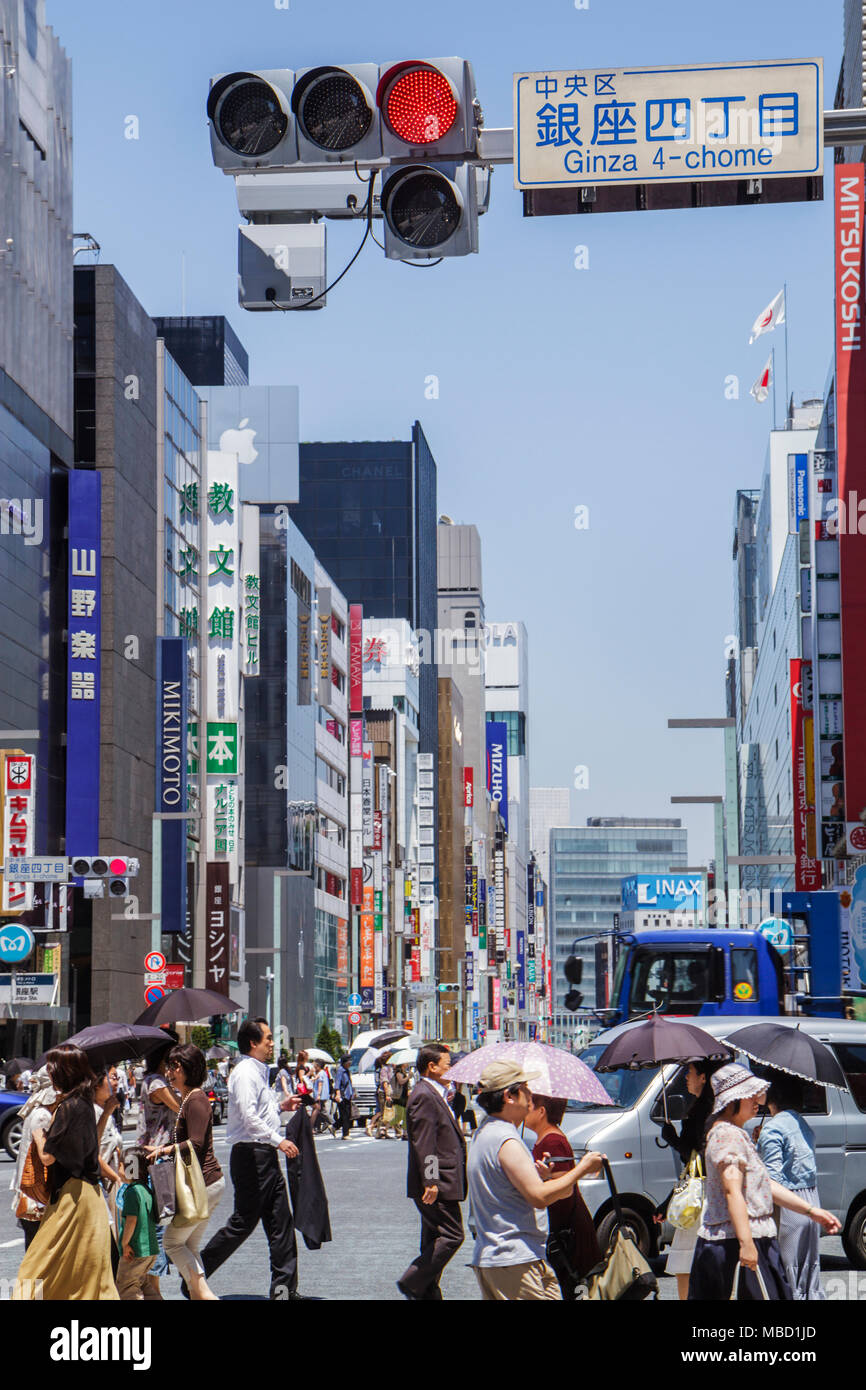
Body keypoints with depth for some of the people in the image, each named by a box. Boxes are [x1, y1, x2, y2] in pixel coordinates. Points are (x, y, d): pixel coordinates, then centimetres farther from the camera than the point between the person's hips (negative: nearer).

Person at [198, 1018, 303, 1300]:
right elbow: (249, 1118, -23)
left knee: (280, 1223, 8)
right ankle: (196, 1275, 4)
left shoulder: (258, 1072, 18)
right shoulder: (245, 1073, -13)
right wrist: (278, 1140, -23)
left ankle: (284, 1287, 10)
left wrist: (280, 1106, 16)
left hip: (265, 1155, 10)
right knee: (243, 1222, -6)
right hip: (250, 1154, -10)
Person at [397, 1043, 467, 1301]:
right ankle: (412, 1283, -6)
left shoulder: (434, 1095, 18)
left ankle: (428, 1294, 15)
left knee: (434, 1239, 12)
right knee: (451, 1236, -11)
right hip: (437, 1184, -11)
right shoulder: (424, 1096, -15)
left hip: (437, 1184, 11)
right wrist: (430, 1181, -24)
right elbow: (423, 1144, -21)